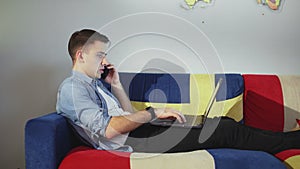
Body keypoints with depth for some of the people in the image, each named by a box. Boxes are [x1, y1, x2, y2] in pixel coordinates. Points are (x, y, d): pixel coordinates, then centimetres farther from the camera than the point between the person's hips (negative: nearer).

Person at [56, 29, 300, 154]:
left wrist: (116, 85, 8)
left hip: (137, 131, 9)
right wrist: (153, 113, -18)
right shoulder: (72, 88, -9)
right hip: (129, 143, -9)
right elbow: (107, 129, -22)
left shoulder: (95, 83, 20)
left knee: (222, 122, 1)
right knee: (225, 131, -11)